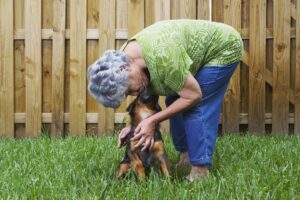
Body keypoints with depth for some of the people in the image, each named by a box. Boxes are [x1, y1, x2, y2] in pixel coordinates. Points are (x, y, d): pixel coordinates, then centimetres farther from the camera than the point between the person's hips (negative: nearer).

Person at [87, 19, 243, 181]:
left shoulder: (161, 57, -40)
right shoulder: (124, 58, -13)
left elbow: (194, 96, -29)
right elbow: (150, 94, 2)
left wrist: (152, 121, -27)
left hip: (224, 47, -8)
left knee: (196, 108, -15)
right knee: (174, 103, 4)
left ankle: (200, 171, -9)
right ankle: (186, 155, 16)